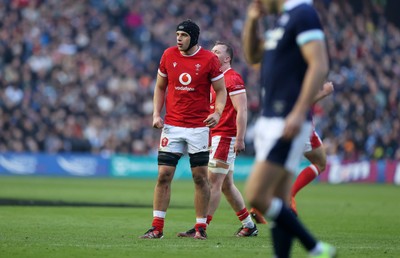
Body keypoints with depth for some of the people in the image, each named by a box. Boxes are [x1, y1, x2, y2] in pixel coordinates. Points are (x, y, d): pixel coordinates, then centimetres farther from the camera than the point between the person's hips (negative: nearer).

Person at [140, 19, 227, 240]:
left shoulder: (209, 59, -5)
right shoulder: (168, 55, 3)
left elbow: (221, 90, 1)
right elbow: (160, 87, 14)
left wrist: (217, 112, -17)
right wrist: (156, 114, 2)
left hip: (199, 127, -2)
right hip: (172, 126, 2)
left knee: (200, 176, 1)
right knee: (164, 175, -3)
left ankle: (201, 227, 10)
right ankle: (157, 228, 1)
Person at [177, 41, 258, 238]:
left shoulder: (232, 78, -11)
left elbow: (242, 110, -17)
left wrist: (240, 139, -23)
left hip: (226, 137, -10)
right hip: (214, 136, 10)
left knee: (213, 182, -11)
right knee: (226, 185, 12)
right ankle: (249, 225, 19)